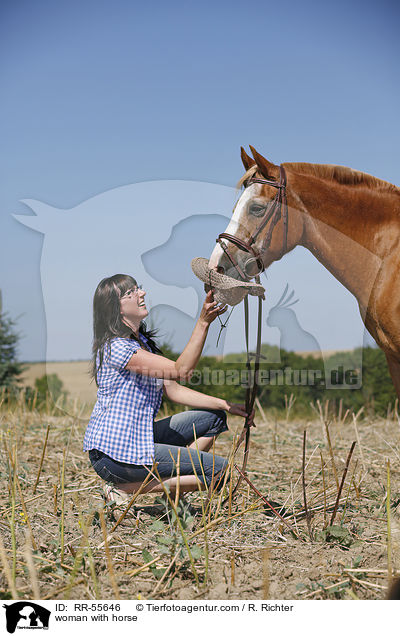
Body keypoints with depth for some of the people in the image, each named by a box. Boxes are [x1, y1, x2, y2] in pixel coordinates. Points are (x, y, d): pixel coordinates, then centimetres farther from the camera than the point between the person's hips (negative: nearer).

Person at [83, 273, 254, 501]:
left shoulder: (142, 341, 12)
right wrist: (203, 322, -32)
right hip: (114, 454, -10)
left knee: (214, 417, 12)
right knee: (218, 469, -11)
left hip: (138, 438, 10)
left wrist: (225, 405, 2)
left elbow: (172, 389, 10)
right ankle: (125, 488, -7)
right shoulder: (116, 347, -19)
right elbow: (181, 370, -26)